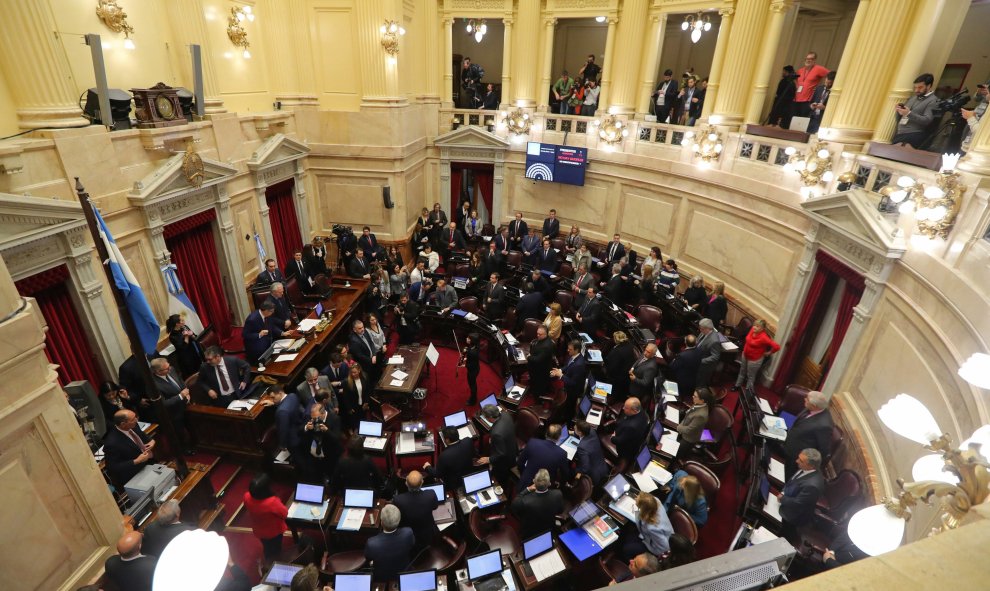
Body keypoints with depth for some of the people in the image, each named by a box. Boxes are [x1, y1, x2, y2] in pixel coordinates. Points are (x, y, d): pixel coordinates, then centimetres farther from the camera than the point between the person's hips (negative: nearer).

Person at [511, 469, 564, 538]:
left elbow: (512, 506, -16)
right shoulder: (558, 494, -32)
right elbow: (560, 511, -9)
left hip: (529, 535, -3)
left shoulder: (525, 501, -41)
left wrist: (527, 489, -17)